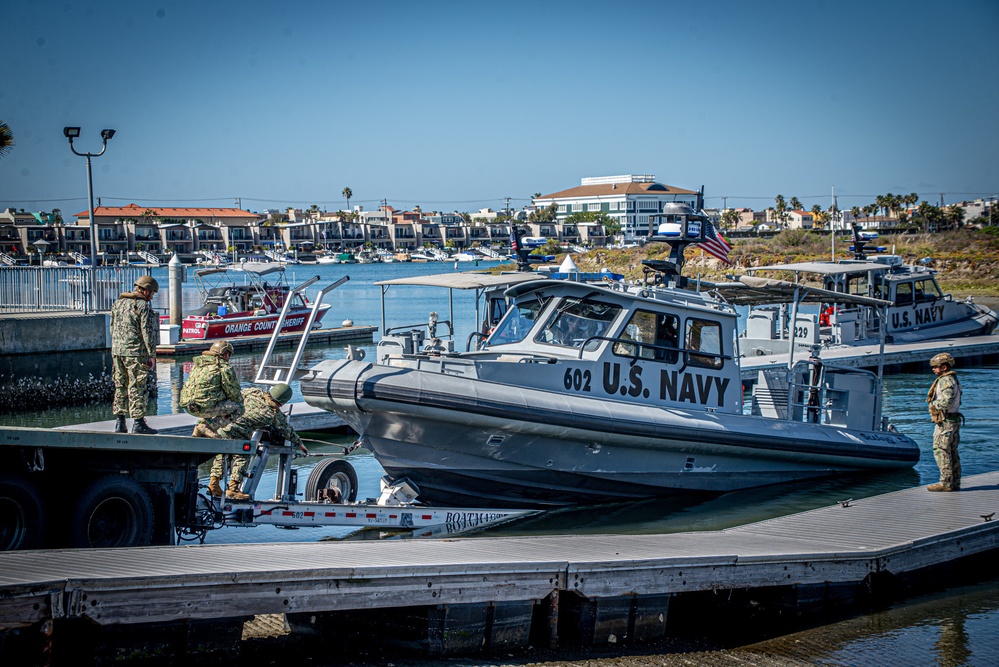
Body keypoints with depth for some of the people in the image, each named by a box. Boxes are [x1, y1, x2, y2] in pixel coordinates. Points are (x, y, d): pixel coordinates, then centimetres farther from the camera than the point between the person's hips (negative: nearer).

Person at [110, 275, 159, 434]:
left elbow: (113, 328, 18)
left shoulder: (117, 303, 13)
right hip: (135, 352, -7)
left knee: (120, 387, 12)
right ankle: (138, 423, 0)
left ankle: (119, 422, 13)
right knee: (137, 388, -2)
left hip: (117, 351, 7)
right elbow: (147, 332, -14)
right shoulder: (143, 306, -10)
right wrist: (152, 355, -10)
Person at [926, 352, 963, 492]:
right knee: (952, 452, 12)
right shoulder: (954, 379, 18)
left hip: (945, 422, -10)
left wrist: (934, 403, -11)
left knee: (941, 451, -8)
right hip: (954, 419, 10)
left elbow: (947, 401, -27)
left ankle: (946, 483, -8)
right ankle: (955, 483, 15)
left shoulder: (945, 380, -15)